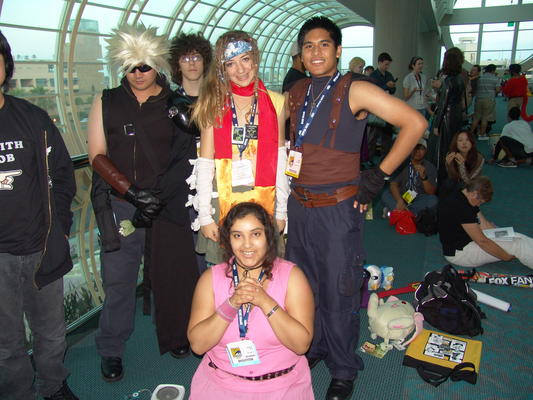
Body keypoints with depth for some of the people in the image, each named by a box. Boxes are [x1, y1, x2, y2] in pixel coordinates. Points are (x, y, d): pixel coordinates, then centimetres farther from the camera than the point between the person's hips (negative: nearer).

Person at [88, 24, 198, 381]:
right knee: (118, 279, 3)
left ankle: (175, 338, 29)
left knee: (172, 273, 7)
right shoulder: (107, 102, 9)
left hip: (169, 205, 0)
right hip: (120, 204, 0)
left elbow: (187, 157, 1)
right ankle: (111, 350, 22)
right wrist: (130, 188, -11)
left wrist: (159, 195, -11)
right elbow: (97, 155, 3)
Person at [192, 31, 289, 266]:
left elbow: (280, 161, 4)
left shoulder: (275, 102, 4)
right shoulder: (214, 104, 2)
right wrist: (204, 215, -4)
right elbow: (205, 164, 0)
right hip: (223, 201, 0)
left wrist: (281, 210, 1)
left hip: (264, 201, 1)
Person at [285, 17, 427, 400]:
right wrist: (291, 181, 13)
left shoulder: (355, 89, -10)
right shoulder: (296, 94, 8)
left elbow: (415, 123, -15)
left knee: (338, 293, 6)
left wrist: (379, 175, -14)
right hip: (299, 205, 6)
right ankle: (311, 348, 42)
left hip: (338, 209, -6)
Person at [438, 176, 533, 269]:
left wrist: (507, 236, 0)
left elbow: (484, 224, 10)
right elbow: (482, 241, -25)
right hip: (458, 252, -10)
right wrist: (508, 257, -16)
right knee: (516, 245, -14)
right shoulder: (460, 207, -27)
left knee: (519, 238, 7)